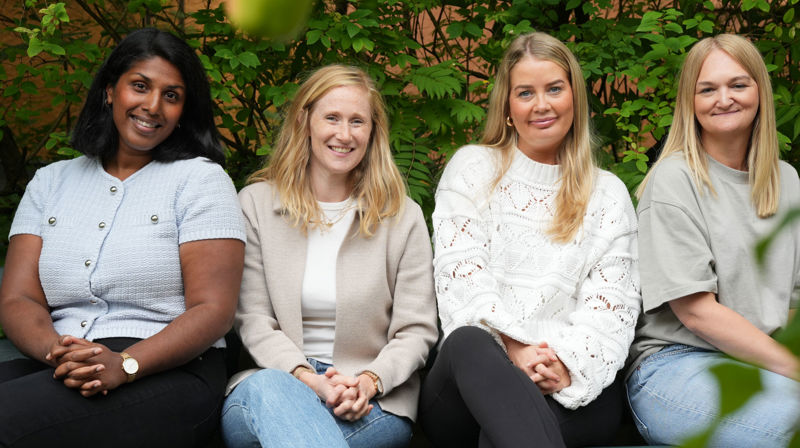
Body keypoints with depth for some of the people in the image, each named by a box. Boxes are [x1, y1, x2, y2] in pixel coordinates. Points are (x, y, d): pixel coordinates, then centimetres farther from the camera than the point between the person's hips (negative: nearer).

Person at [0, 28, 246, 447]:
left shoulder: (200, 179, 6)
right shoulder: (51, 181, 18)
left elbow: (213, 310, -5)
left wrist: (125, 364, -20)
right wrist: (57, 350, -16)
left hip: (167, 375, -4)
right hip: (57, 370, 4)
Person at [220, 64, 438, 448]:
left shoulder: (403, 217, 8)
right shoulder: (256, 204, 7)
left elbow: (416, 330, 4)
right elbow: (254, 321, 0)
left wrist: (368, 381, -16)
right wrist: (309, 380, -17)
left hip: (372, 404, -1)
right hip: (278, 379, 2)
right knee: (266, 386, -37)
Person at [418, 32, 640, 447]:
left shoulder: (608, 193, 18)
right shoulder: (472, 167, 15)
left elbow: (613, 302, 6)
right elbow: (460, 274, 0)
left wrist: (570, 364, -15)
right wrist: (512, 347, -16)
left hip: (573, 393, 0)